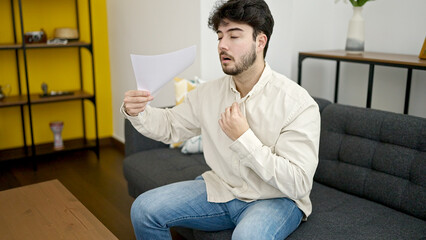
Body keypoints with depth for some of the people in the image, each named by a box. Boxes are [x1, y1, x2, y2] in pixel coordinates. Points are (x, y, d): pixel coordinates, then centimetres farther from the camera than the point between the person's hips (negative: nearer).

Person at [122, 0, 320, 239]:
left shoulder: (298, 103, -20)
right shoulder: (209, 92, -2)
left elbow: (298, 185, -22)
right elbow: (169, 126, 10)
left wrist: (243, 139, -27)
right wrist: (137, 112, -12)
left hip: (275, 199, -5)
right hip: (220, 189, 6)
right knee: (144, 209, -5)